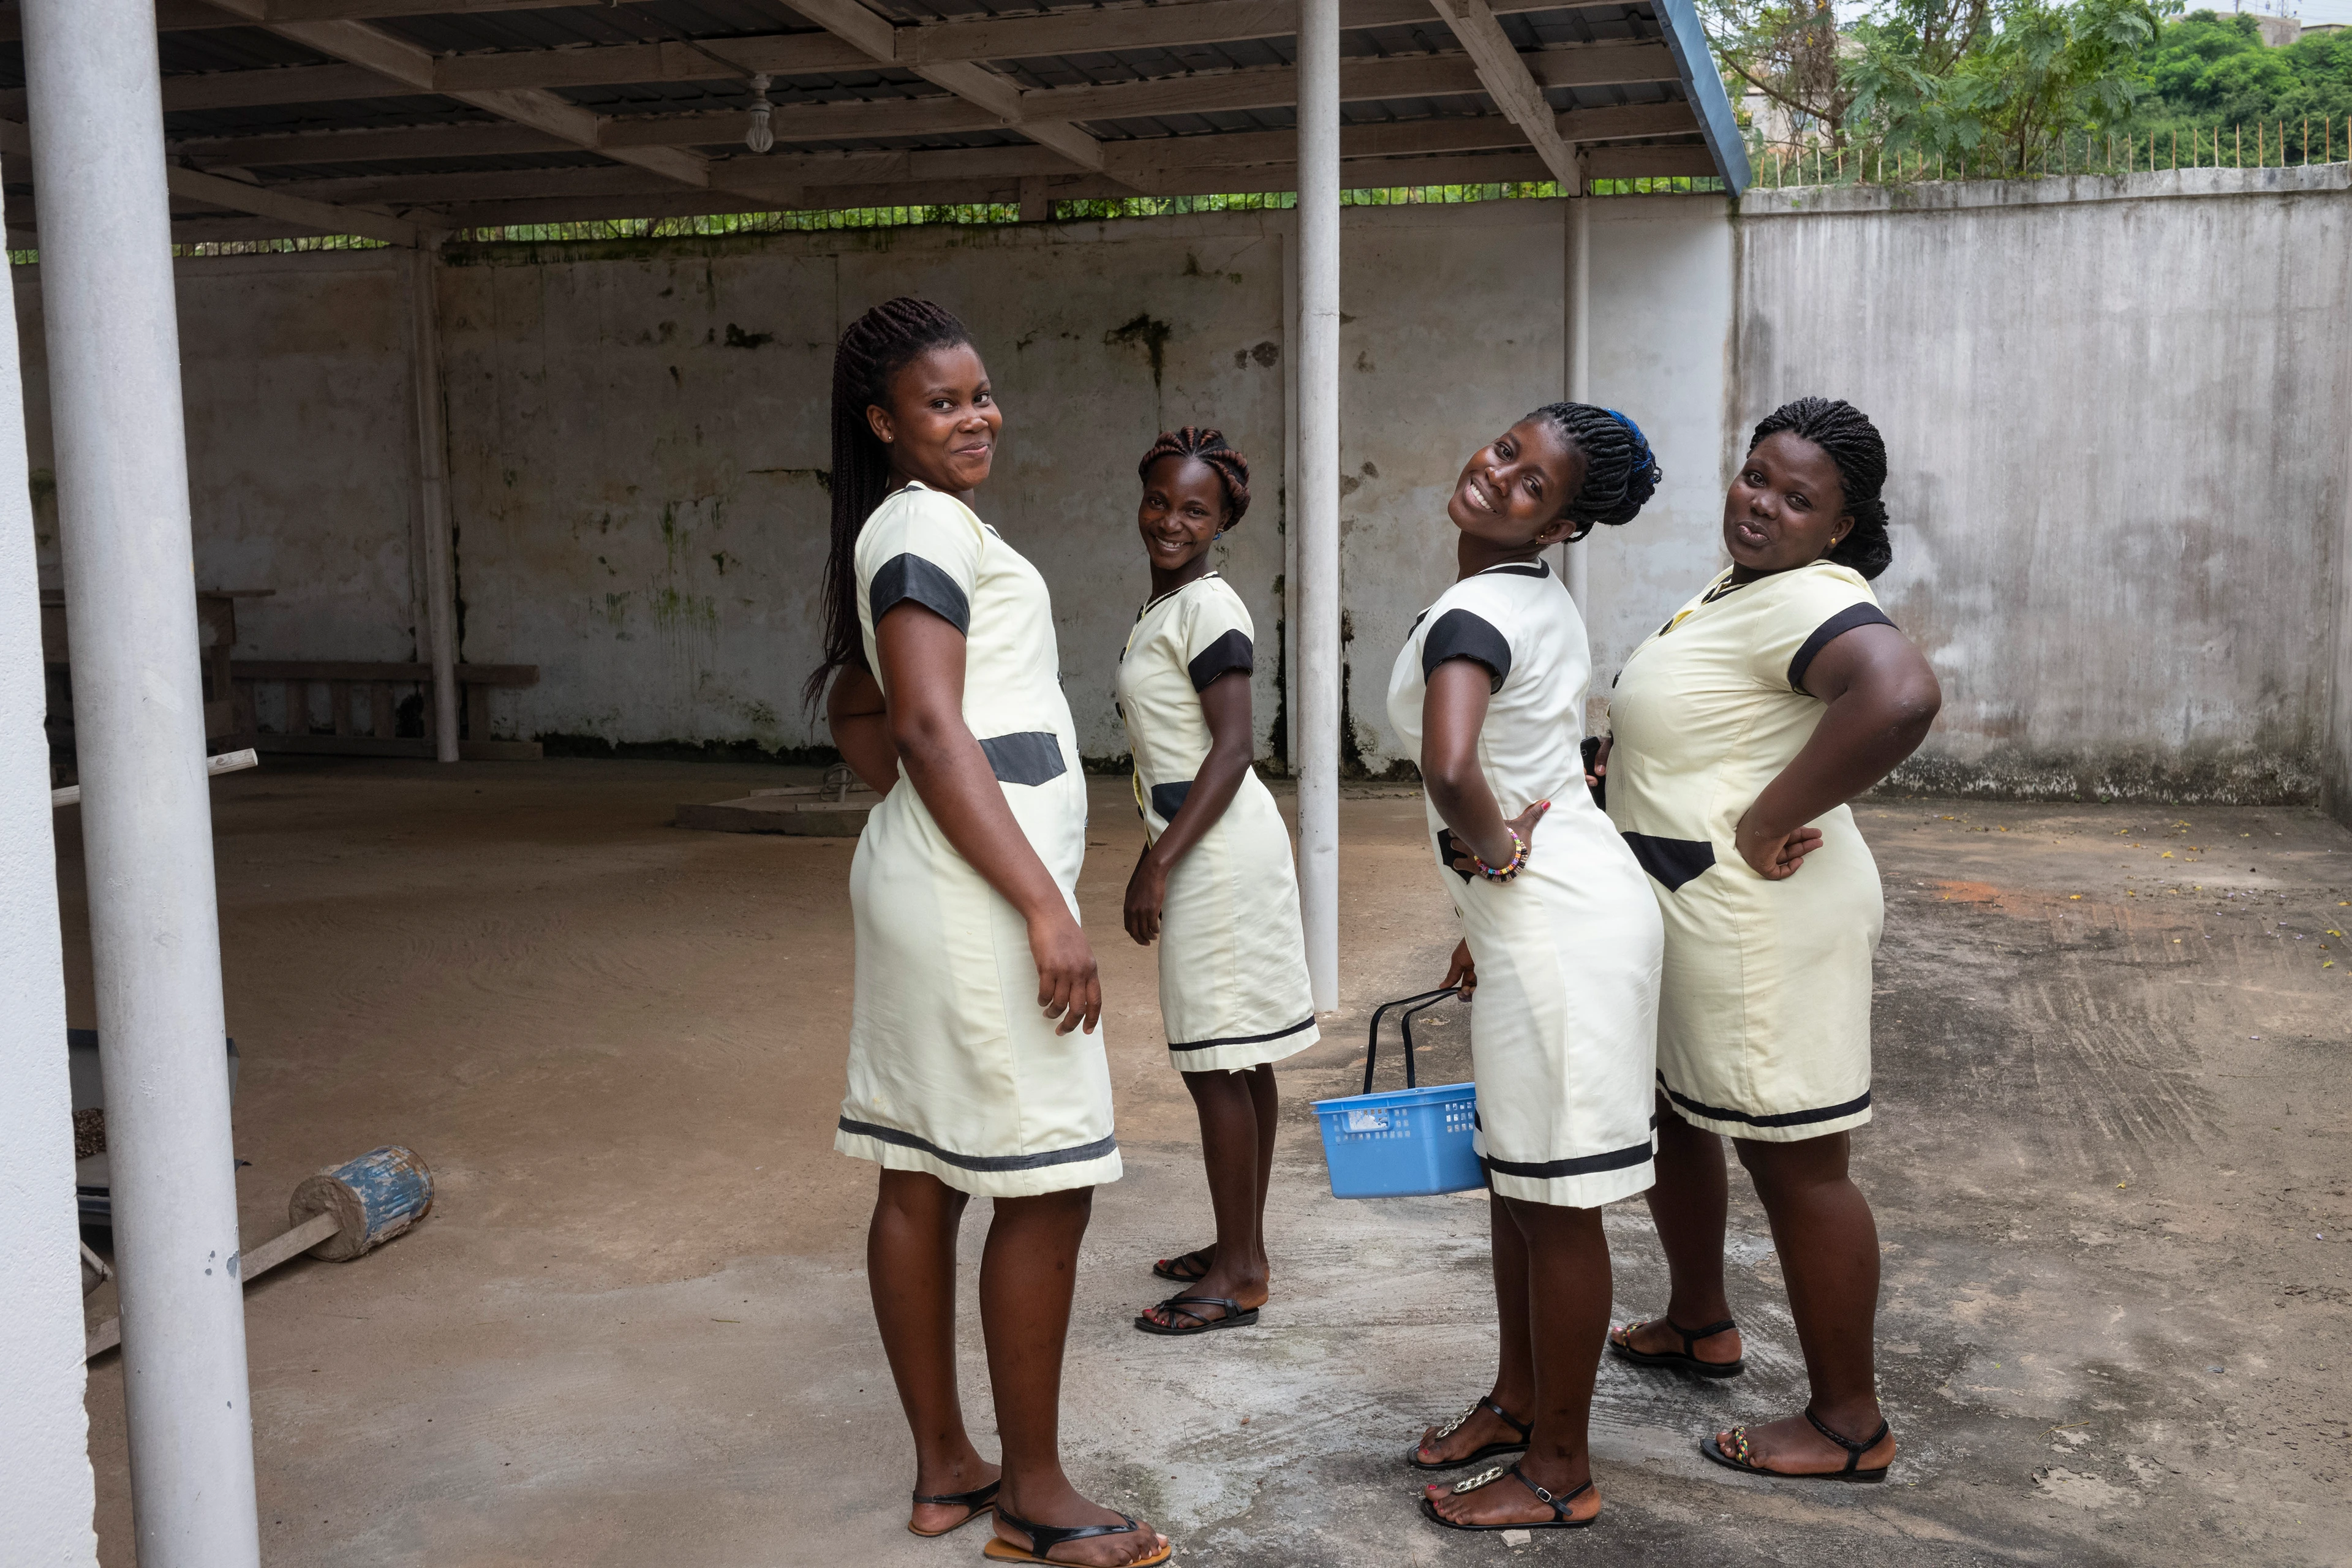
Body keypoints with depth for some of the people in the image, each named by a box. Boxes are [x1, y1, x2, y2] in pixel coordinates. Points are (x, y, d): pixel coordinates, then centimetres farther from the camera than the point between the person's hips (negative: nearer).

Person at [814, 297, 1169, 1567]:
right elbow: (931, 727, -20)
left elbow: (856, 712, 27)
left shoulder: (905, 527, 20)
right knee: (1044, 1189, -3)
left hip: (924, 879, 10)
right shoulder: (929, 522, -10)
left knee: (920, 1178, 12)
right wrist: (1047, 905, -23)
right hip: (977, 890, -10)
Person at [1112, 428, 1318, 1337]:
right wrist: (1158, 856, 21)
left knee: (1218, 1065, -5)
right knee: (1239, 1062, 14)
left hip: (1218, 848, -10)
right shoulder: (1163, 606, 16)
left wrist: (1159, 866, -20)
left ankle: (1239, 1276, 3)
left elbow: (1232, 749, -18)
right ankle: (1242, 1248, 23)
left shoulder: (1207, 607, -13)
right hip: (1201, 843, 10)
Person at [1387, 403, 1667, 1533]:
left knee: (1554, 1200, 2)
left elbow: (1450, 770, -39)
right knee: (1511, 1178, 21)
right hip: (1538, 914, 10)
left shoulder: (1471, 615, -20)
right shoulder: (1539, 601, 11)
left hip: (1558, 925, -10)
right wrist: (1492, 907, 24)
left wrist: (1490, 850, -18)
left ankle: (1560, 1473, 16)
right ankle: (1518, 1400, 38)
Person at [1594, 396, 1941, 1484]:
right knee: (1669, 1115, 24)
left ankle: (1851, 1425, 14)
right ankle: (1699, 1327, 44)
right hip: (1682, 908, 11)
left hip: (1765, 920, -11)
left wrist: (1769, 822, -30)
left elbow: (1901, 695, -40)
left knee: (1796, 1162, -1)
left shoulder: (1809, 601, -20)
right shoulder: (1733, 587, 13)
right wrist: (1626, 752, 11)